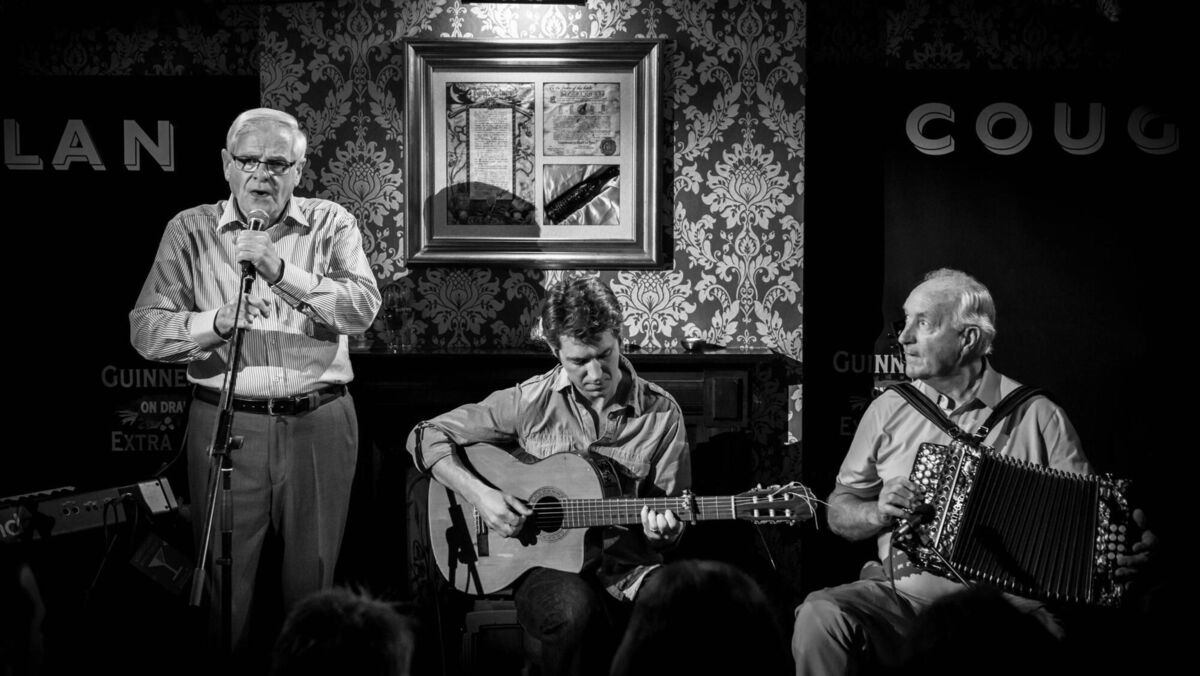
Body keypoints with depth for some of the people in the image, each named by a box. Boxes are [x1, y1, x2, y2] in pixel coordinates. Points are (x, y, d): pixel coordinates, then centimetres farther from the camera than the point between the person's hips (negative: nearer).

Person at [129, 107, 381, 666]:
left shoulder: (331, 225, 5)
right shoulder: (190, 231, 5)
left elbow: (363, 307, -11)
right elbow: (145, 330, -3)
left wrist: (281, 271, -22)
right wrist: (215, 323, -21)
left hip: (319, 424, 0)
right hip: (226, 424, 0)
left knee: (312, 577, 9)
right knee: (224, 579, 3)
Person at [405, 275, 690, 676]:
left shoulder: (660, 413, 1)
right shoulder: (530, 402, -1)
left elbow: (671, 521, 8)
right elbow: (426, 436, 4)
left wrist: (663, 531, -17)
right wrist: (478, 494, -11)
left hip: (626, 569, 1)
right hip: (547, 566, -1)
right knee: (574, 609, -37)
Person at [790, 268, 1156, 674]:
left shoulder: (1037, 416, 4)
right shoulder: (888, 409, 12)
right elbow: (838, 512, 16)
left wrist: (1127, 548, -18)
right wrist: (878, 512, -5)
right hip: (902, 594, 3)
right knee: (818, 617, -26)